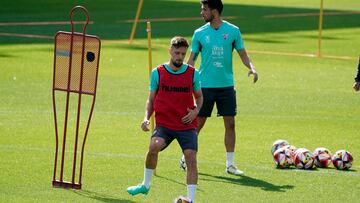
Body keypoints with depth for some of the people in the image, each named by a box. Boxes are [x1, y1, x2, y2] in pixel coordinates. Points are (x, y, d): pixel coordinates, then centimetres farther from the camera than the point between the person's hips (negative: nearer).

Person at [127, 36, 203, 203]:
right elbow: (151, 99, 10)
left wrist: (196, 111, -3)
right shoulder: (158, 72, 2)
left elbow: (199, 96, 17)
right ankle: (145, 185, -6)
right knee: (154, 146, -27)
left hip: (187, 125, 1)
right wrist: (146, 118, -5)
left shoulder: (193, 74, 3)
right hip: (164, 123, -1)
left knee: (191, 158, -14)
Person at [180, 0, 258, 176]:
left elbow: (243, 54, 6)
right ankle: (186, 159, 17)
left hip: (226, 85, 1)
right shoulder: (200, 33, 2)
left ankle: (230, 164, 7)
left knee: (230, 123, 0)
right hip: (205, 85, -1)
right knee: (198, 123, 2)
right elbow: (192, 59, 5)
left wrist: (251, 67, -13)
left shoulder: (233, 31, 1)